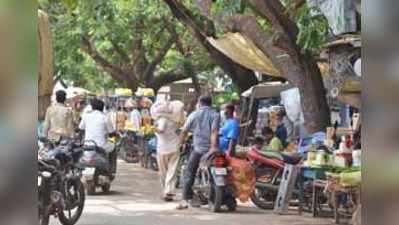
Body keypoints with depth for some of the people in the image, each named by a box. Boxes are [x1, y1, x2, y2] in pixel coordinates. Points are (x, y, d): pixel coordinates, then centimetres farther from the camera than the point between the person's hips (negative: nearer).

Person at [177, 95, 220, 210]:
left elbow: (184, 131, 5)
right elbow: (214, 131, -12)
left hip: (198, 149, -1)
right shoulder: (215, 115, 3)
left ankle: (186, 199, -10)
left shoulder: (194, 115, 6)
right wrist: (213, 147, -21)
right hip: (211, 149, 1)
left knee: (188, 174, 2)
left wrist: (181, 144, 19)